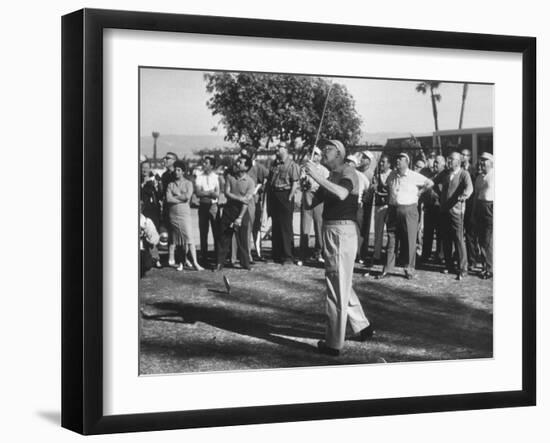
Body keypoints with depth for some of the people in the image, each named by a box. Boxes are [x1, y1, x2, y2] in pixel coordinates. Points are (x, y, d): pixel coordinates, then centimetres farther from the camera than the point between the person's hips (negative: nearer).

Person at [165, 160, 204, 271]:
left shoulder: (188, 183, 4)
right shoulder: (171, 185, 10)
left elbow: (187, 196, -11)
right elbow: (168, 199, -4)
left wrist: (175, 196, -2)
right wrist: (181, 198, -9)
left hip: (185, 213, -3)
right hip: (173, 215, 3)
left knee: (189, 239, -11)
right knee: (178, 241, 4)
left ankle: (195, 263, -14)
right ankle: (184, 260, 17)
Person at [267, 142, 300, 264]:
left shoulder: (292, 165, -5)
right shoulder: (274, 165, 16)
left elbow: (295, 184, -11)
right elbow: (269, 181, 17)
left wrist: (289, 198, -18)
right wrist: (268, 198, 9)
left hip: (285, 196, -7)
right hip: (273, 197, 7)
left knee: (286, 227, -6)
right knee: (275, 227, 9)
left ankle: (288, 257, -3)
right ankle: (276, 255, 15)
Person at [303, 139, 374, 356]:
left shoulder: (348, 172, -9)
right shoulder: (330, 178, 18)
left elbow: (342, 194, -30)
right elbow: (311, 202, 12)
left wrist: (317, 177, -33)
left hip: (342, 231, -10)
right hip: (331, 231, 10)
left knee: (337, 287, -5)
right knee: (342, 284, 21)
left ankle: (334, 343, 1)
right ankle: (362, 326, 36)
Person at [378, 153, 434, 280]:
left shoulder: (414, 176, -3)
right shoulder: (392, 175, 9)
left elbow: (430, 183, 7)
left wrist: (419, 192, 5)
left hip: (409, 210, -4)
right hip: (393, 209, 4)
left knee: (409, 241, -1)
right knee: (391, 239, 3)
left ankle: (409, 269, 6)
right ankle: (388, 269, 7)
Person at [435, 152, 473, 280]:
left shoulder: (463, 174, -6)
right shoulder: (445, 174, 11)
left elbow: (469, 187, -23)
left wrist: (464, 195, -41)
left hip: (456, 210, -6)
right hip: (444, 210, 6)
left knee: (458, 239, -6)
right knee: (446, 239, 11)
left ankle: (463, 269, -2)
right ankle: (449, 265, 23)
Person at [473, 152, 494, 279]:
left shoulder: (494, 175, -6)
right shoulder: (479, 177, 14)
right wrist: (474, 212, 13)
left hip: (491, 207, -7)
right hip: (479, 208, 7)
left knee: (488, 241, -6)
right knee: (481, 240, 9)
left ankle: (490, 269, 2)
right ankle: (485, 266, 19)